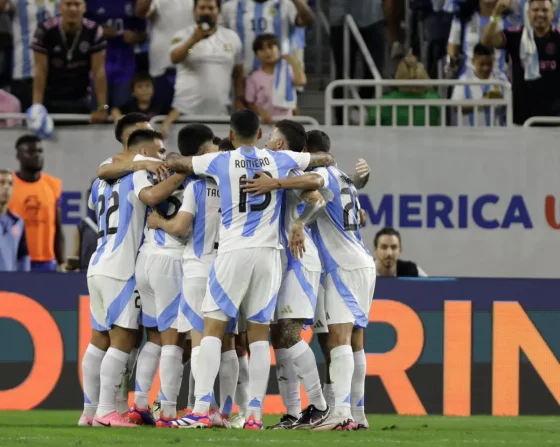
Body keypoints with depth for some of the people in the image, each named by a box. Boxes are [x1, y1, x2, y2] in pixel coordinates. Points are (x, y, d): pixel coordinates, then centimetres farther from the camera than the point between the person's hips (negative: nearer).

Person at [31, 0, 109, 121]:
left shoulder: (94, 31, -12)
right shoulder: (45, 31, -16)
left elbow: (99, 71, -11)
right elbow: (40, 71, -15)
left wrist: (102, 108, -15)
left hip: (80, 101, 1)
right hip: (50, 101, -1)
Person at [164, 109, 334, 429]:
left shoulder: (220, 162, 0)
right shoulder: (280, 160, 7)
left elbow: (173, 163, 11)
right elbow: (325, 158, 23)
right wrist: (326, 162, 46)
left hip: (233, 252, -3)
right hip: (268, 253, 3)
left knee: (213, 329, -1)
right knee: (259, 334, 5)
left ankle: (202, 410, -11)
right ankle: (255, 414, 0)